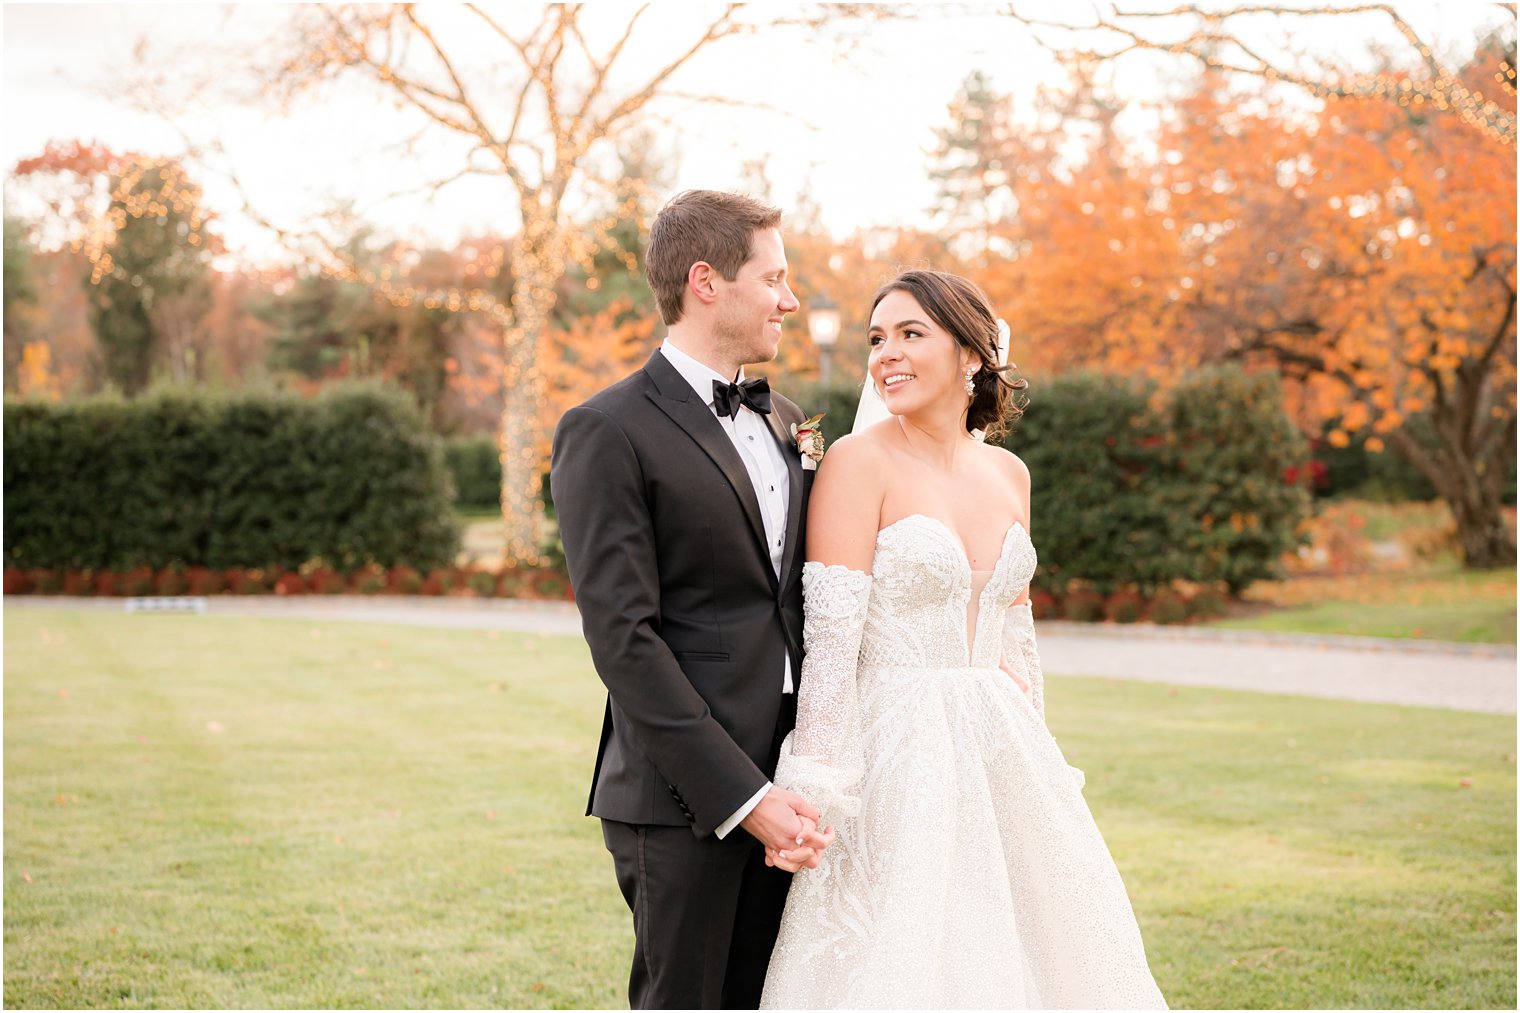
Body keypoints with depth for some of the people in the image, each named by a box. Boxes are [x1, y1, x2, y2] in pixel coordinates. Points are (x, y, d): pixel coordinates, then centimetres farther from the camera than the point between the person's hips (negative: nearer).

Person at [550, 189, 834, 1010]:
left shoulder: (784, 420, 15)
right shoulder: (606, 433, -9)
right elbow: (622, 638, -15)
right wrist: (741, 795, -17)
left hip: (780, 789, 7)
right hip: (683, 798, -7)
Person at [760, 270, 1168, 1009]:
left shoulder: (1008, 475, 10)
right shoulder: (858, 462, -8)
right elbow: (831, 639, -15)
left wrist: (1035, 765, 14)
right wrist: (812, 793, -21)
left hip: (1001, 754, 6)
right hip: (896, 756, -6)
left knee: (1038, 950, 11)